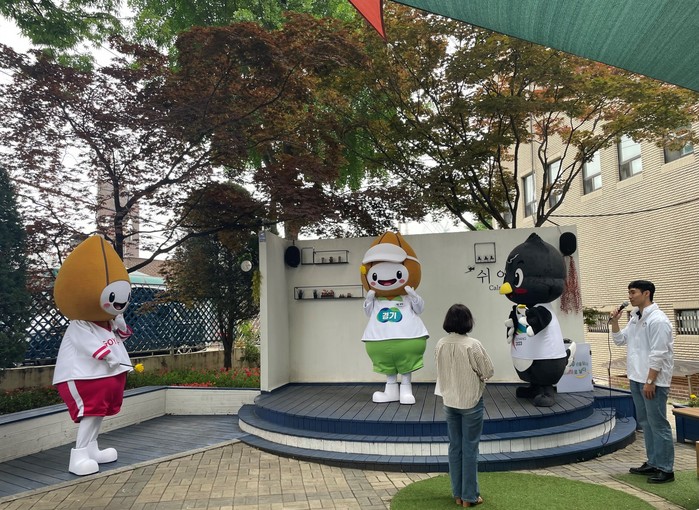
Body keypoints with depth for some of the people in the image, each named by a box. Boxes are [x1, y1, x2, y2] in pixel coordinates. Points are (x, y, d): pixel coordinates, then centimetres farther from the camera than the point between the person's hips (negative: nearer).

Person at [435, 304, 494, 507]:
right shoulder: (472, 344, -20)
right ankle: (469, 496, 14)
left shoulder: (440, 344, -4)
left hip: (449, 401, 5)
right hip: (471, 401, -5)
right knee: (470, 448, 5)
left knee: (455, 447, 13)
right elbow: (488, 371, -11)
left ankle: (458, 494, 23)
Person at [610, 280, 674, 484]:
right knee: (645, 423, 15)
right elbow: (619, 340, 19)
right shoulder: (635, 317, 11)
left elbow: (658, 354, -19)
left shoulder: (657, 320, -16)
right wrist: (614, 321, 4)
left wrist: (650, 381, -19)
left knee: (658, 424, -1)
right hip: (636, 379, 9)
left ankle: (665, 469, 8)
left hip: (653, 381, -9)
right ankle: (653, 463, 26)